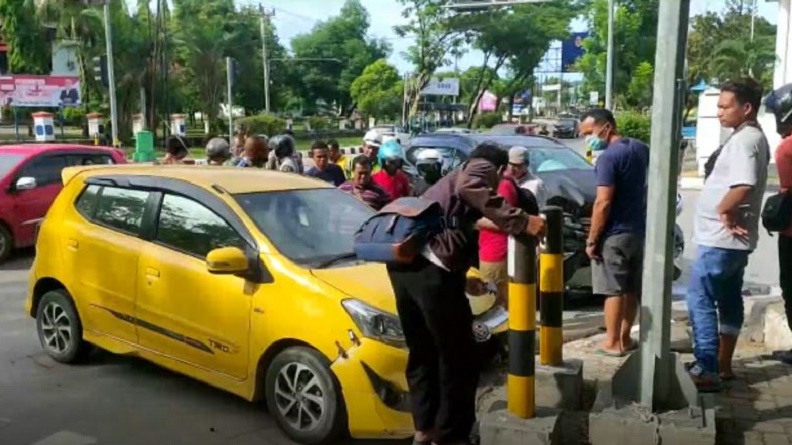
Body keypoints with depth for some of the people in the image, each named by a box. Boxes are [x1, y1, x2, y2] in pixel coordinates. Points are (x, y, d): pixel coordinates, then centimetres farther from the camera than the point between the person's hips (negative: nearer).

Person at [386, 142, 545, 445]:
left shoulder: (453, 179, 34)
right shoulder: (482, 168, 7)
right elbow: (471, 191, -17)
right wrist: (520, 221, -16)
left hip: (404, 261, 9)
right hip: (432, 268, -9)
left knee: (422, 353, 22)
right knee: (458, 358, 6)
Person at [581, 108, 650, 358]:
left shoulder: (608, 157, -17)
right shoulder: (641, 149, 9)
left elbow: (603, 203, -22)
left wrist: (592, 240, -16)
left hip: (615, 234, -8)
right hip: (640, 230, 8)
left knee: (614, 290, 0)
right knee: (631, 289, 15)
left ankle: (613, 343, 6)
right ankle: (625, 338, 24)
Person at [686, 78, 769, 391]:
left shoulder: (744, 140, -19)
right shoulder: (749, 138, 14)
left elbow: (743, 186, -34)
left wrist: (724, 210, -19)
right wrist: (729, 213, 4)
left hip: (721, 237, -11)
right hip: (733, 237, 11)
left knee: (700, 300, -8)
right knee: (729, 300, 15)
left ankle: (706, 371, -6)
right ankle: (722, 365, 25)